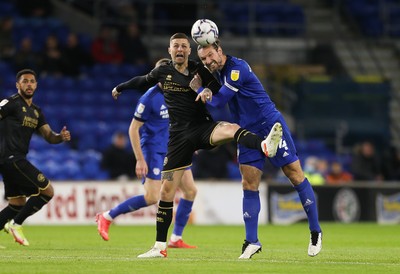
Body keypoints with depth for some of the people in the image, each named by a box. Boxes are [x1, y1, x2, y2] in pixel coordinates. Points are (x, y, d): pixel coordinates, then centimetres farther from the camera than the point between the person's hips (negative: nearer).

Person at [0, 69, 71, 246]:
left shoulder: (36, 112, 18)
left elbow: (49, 136, 14)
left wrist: (61, 137, -7)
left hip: (16, 159, 9)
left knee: (18, 203, 12)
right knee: (47, 191, -8)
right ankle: (16, 225, -3)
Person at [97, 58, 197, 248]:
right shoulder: (149, 98, -15)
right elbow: (133, 129, -14)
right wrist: (140, 160, -17)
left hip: (173, 150, 7)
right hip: (153, 151, -7)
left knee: (190, 190, -1)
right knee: (151, 198, -15)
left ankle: (176, 239, 8)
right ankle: (107, 217, -2)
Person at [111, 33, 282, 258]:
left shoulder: (198, 70, 4)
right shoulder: (163, 72, 10)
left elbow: (220, 88, 3)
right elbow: (143, 81, 30)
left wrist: (209, 90, -20)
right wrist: (121, 88, 46)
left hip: (204, 128, -2)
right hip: (180, 135, 2)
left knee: (231, 129, -37)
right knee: (167, 189, -1)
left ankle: (265, 146, -66)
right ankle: (160, 247, 6)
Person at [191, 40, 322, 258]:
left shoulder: (237, 68, -18)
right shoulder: (220, 71, 9)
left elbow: (219, 101, -17)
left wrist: (198, 89, -1)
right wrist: (207, 91, -7)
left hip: (271, 126, -8)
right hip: (248, 133, 8)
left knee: (295, 175, -1)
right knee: (249, 185, 0)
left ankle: (315, 232, 8)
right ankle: (252, 242, 2)